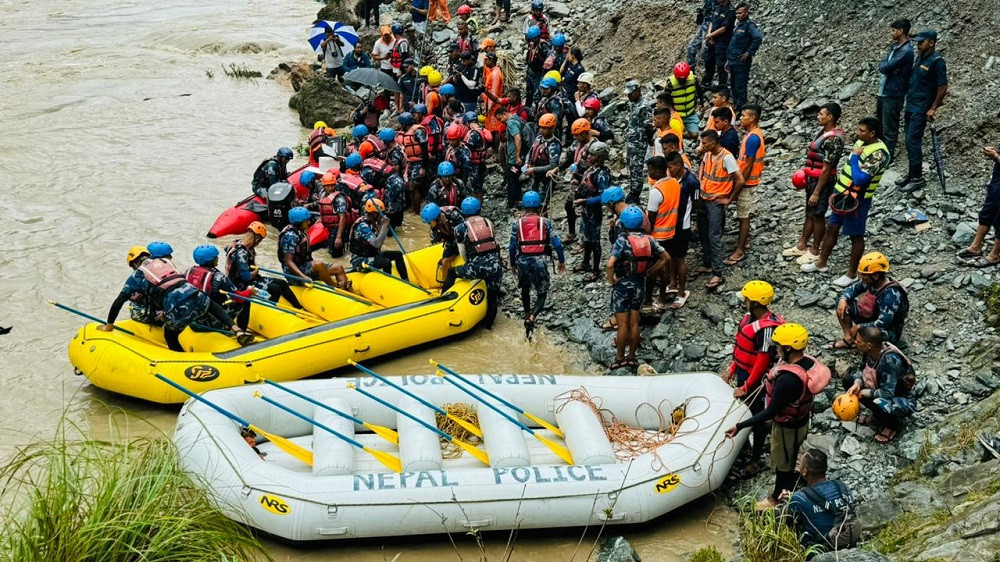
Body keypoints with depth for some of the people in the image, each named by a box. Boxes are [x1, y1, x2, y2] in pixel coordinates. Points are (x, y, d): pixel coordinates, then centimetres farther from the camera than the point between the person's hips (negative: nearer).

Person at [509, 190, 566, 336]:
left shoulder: (517, 224, -1)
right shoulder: (545, 222, -2)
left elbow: (512, 247, 0)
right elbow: (557, 244, -5)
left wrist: (512, 264, 15)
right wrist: (561, 261, 8)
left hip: (523, 261, 1)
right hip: (540, 262, -1)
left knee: (525, 288, 28)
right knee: (542, 293, 9)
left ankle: (527, 314, 36)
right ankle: (532, 317, -15)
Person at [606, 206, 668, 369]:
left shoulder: (622, 241, -20)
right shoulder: (649, 239, -6)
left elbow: (610, 265, -29)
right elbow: (664, 258, 4)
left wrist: (612, 281, -13)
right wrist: (649, 272, 8)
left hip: (623, 284, -5)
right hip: (640, 283, 5)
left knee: (622, 324, 4)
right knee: (634, 323, 13)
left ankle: (620, 358, 13)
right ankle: (632, 357, 21)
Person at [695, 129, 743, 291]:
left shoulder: (726, 157, -19)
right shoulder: (707, 154, 4)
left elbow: (740, 180, -21)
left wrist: (729, 199, -13)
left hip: (716, 202, -8)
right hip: (703, 199, 8)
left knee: (714, 237, -9)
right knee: (703, 234, 15)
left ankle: (717, 275, -7)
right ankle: (707, 265, 29)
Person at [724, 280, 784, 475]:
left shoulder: (767, 327, -28)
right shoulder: (750, 316, 0)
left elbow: (763, 360, -25)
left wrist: (746, 387, -19)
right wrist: (732, 369, 14)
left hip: (755, 379, -9)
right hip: (743, 373, 9)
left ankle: (756, 458, 18)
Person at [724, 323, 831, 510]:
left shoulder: (787, 379, -40)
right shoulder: (810, 362, -13)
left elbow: (771, 411, -34)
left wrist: (740, 426, -31)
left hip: (787, 429, -8)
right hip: (802, 422, 8)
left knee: (782, 465, 18)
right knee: (791, 460, 29)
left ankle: (776, 500, 42)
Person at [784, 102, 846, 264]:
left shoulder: (833, 139, -25)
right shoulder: (824, 131, 4)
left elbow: (826, 169, -24)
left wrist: (816, 192, -22)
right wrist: (806, 174, 21)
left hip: (822, 181, -9)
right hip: (813, 179, 9)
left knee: (818, 216, 4)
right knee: (809, 214, 19)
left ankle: (815, 252, 18)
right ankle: (801, 246, 31)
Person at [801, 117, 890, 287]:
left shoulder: (878, 153, -24)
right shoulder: (861, 143, 5)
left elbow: (860, 179, -32)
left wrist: (854, 157, -21)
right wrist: (837, 191, 18)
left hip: (857, 200, -9)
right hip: (843, 195, 9)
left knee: (856, 236, 5)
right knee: (831, 228, 17)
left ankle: (852, 273, 19)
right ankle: (821, 263, 32)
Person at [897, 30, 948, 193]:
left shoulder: (936, 61, -14)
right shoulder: (920, 57, 11)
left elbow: (943, 86, -15)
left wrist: (933, 108, -16)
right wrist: (908, 100, 17)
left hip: (921, 109, -8)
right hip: (910, 106, 8)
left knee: (913, 141, -10)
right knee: (910, 141, 12)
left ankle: (917, 178, -4)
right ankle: (912, 173, 21)